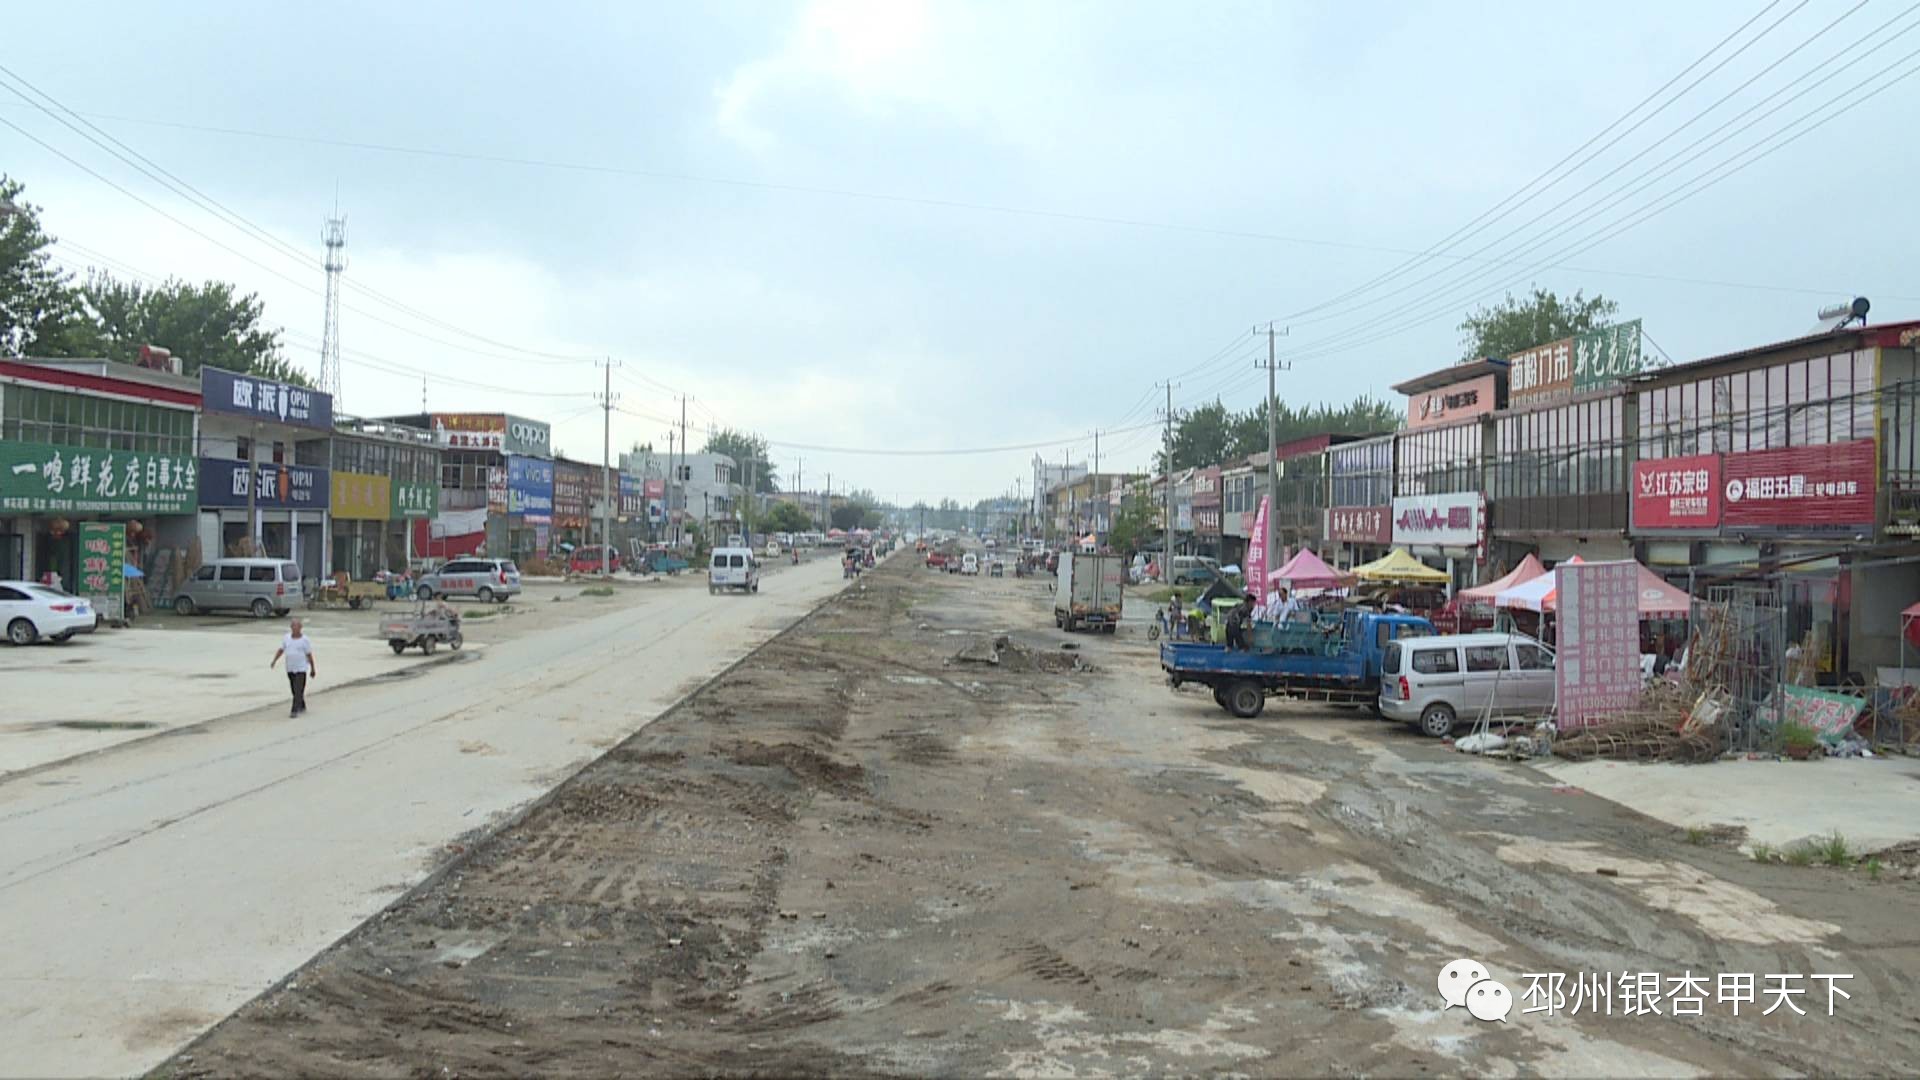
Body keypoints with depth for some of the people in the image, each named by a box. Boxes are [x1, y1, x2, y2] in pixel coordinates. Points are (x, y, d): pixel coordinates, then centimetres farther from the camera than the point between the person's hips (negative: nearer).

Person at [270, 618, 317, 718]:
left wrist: (313, 669, 0)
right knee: (294, 690, 15)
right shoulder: (286, 638, 5)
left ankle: (295, 711, -13)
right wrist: (274, 661, -8)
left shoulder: (305, 640, -6)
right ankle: (302, 707, 32)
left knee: (298, 690, -11)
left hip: (301, 668, -5)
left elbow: (309, 655, -4)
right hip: (290, 668, 5)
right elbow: (280, 650, 6)